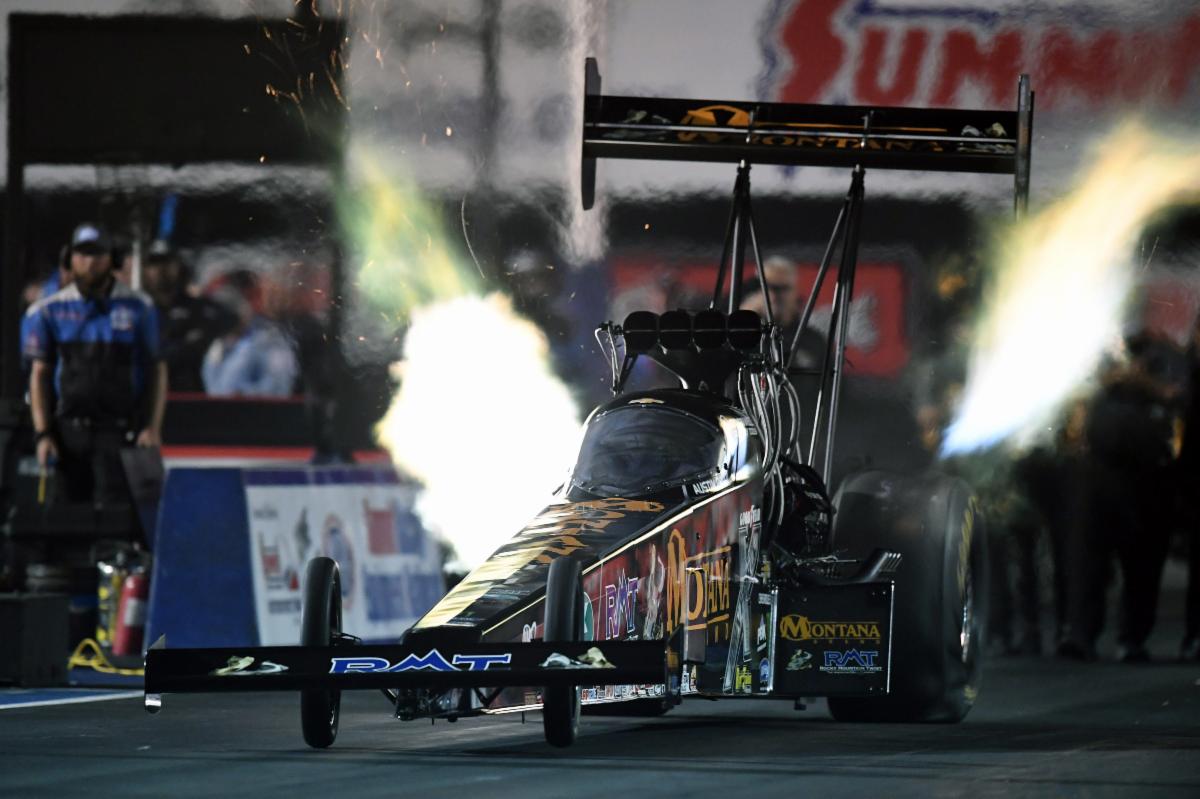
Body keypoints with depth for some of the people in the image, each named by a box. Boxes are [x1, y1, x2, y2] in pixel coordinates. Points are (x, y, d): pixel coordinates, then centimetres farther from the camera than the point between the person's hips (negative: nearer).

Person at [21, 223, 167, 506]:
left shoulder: (138, 308, 5)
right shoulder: (49, 311, 7)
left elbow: (157, 369, 7)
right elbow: (40, 374, 9)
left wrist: (153, 427, -3)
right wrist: (43, 434, 1)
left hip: (120, 430, -2)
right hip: (69, 429, 2)